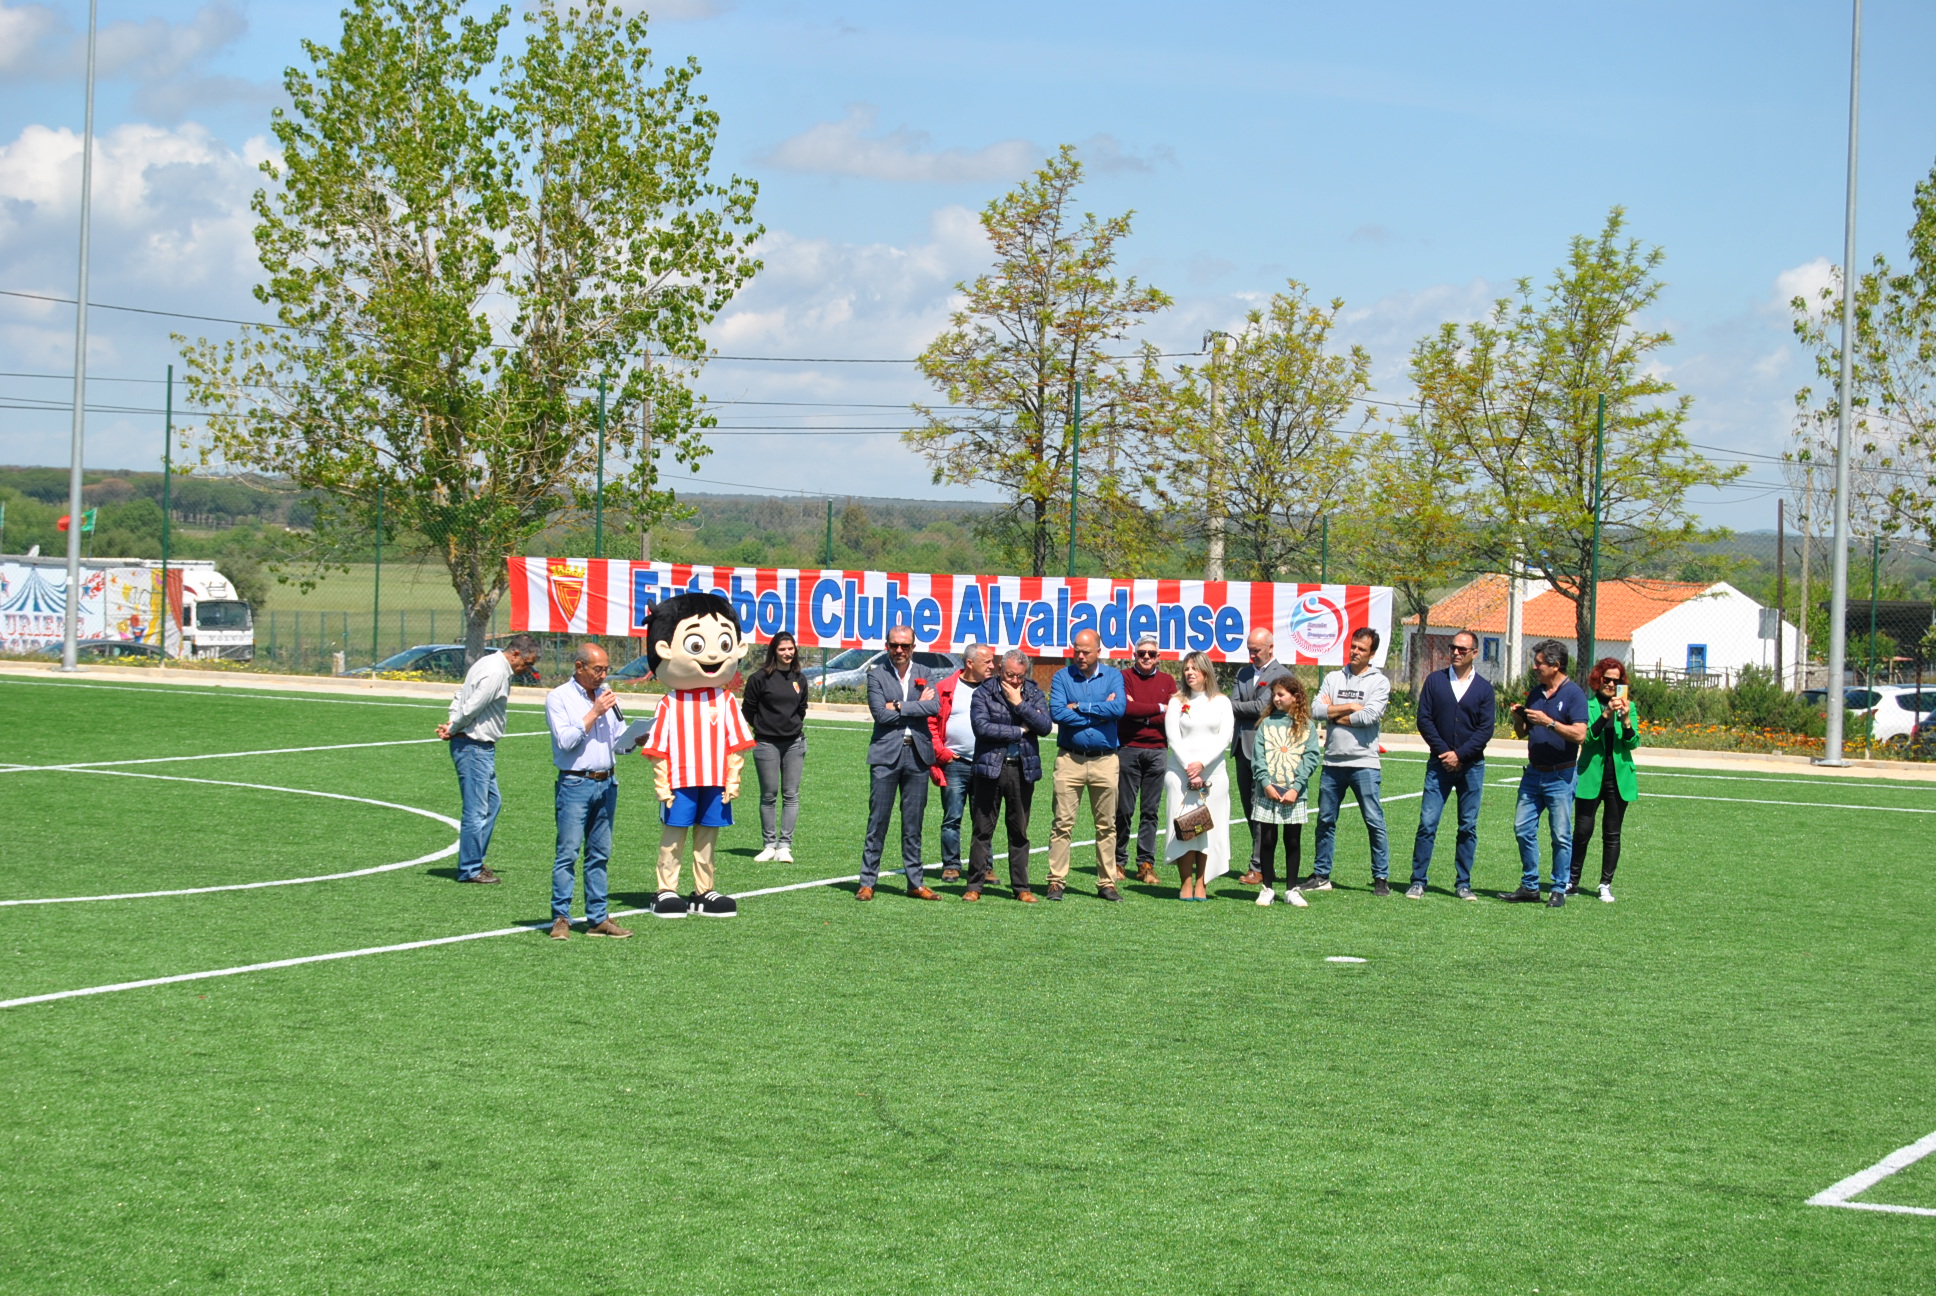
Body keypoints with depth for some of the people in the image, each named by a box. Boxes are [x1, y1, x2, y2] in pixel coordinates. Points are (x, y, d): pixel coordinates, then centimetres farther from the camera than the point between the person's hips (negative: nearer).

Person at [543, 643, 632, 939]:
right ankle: (561, 918, -5)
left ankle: (597, 918, 10)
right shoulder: (558, 698, -2)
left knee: (600, 854, 7)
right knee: (567, 852, -8)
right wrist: (594, 713, -13)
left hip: (606, 783, 5)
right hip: (575, 784, -5)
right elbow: (565, 741, -13)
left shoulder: (607, 696, 15)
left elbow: (620, 739, 15)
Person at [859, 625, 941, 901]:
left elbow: (934, 707, -7)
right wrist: (917, 706, -7)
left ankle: (915, 883, 12)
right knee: (877, 821, -2)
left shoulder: (924, 676, 11)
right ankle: (867, 882, 3)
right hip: (886, 754, -2)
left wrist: (899, 707, -11)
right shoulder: (876, 675, 3)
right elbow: (881, 714, -10)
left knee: (914, 825, 7)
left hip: (917, 754, 2)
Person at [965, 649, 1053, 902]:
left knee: (1019, 831, 6)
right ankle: (975, 885, 5)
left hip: (1023, 769, 2)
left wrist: (1019, 703, -10)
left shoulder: (1034, 694, 9)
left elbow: (1045, 726, -4)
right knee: (983, 830, -1)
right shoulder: (984, 693, 1)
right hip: (991, 767, -2)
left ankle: (1022, 887, 12)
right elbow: (982, 727, -13)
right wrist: (1019, 731, -8)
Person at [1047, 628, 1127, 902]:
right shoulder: (1062, 677, 4)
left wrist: (1079, 707, -10)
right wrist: (1099, 712, -8)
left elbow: (1118, 708, -12)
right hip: (1070, 759, -1)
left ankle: (1107, 882, 12)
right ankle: (1057, 882, 0)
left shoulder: (1113, 676, 6)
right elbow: (1057, 712, -12)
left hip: (1105, 759, 1)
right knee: (1062, 823, -4)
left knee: (1106, 825, 6)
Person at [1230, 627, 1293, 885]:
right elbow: (1232, 705, 7)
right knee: (1248, 806, 10)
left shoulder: (1281, 675, -6)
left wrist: (1232, 706, -7)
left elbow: (1261, 707, -14)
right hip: (1243, 748, 8)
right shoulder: (1243, 673, 17)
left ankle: (1258, 867, -7)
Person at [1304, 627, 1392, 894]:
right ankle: (1321, 875, 18)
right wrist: (1351, 707, -8)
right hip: (1333, 762, 4)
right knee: (1325, 820, 9)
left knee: (1374, 822, -4)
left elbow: (1370, 716, -14)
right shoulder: (1333, 679, 10)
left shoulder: (1379, 682, 0)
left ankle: (1381, 877, 3)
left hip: (1364, 764, -4)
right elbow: (1316, 711, -2)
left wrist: (1335, 714, -5)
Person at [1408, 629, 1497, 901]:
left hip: (1471, 766, 0)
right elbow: (1424, 720, 1)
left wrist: (1459, 754, -11)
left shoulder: (1484, 688, 4)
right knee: (1427, 823, -6)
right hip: (1439, 764, 0)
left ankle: (1463, 884, 11)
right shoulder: (1434, 681, 5)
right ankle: (1418, 882, -1)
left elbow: (1485, 730, -1)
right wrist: (1443, 752, -9)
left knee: (1468, 827, 4)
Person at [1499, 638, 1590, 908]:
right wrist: (1518, 718, 0)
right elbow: (1523, 733, 20)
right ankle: (1529, 886, 13)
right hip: (1534, 772, 7)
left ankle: (1559, 889, 6)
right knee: (1523, 828, 5)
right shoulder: (1536, 693, 12)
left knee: (1561, 835, -1)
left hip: (1561, 775, -7)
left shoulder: (1573, 694, -9)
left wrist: (1548, 722, -21)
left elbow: (1579, 734, -19)